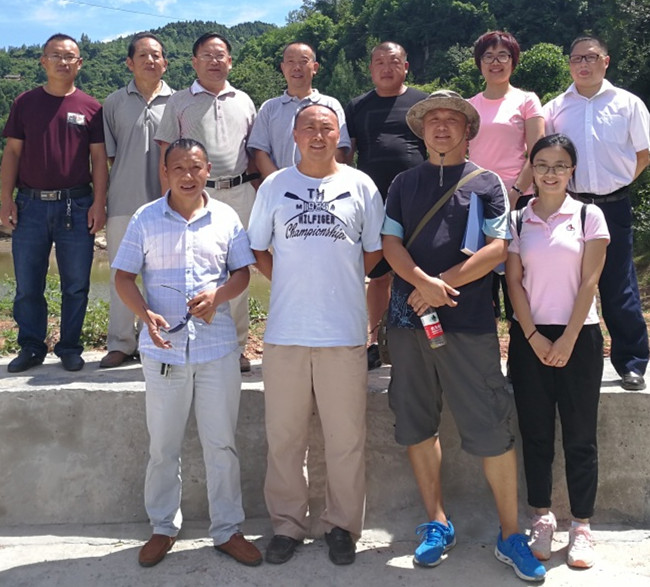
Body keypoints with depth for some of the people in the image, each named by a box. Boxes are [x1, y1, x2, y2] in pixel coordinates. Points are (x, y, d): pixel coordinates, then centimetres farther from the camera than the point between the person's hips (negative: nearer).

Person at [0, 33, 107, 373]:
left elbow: (99, 158, 3)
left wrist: (99, 202, -4)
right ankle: (31, 348, 20)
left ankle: (69, 348, 19)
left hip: (76, 205, -1)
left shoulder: (90, 107, 4)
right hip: (30, 205, 1)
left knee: (75, 286, 6)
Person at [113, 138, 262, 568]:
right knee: (163, 447, 10)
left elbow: (242, 272, 8)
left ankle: (228, 529, 21)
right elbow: (124, 277, 2)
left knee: (222, 444, 8)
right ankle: (164, 528, 28)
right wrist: (146, 314, -17)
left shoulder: (226, 217, 4)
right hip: (163, 348, 0)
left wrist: (218, 294, -14)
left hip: (218, 346, 0)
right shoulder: (145, 219, 2)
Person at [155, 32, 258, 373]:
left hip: (239, 193, 2)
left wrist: (254, 192, 9)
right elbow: (167, 156, 4)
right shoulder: (179, 103, 7)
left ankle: (236, 346, 14)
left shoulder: (243, 102, 15)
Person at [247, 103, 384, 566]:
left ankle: (343, 526, 21)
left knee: (346, 438, 5)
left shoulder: (360, 186, 6)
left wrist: (338, 280, 4)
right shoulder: (274, 186, 8)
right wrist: (293, 282, 4)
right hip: (285, 331, 1)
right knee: (284, 437, 7)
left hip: (344, 332, -1)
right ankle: (287, 524, 22)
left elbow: (375, 250, 10)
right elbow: (258, 249, 12)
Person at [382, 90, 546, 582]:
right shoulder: (404, 183, 14)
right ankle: (437, 524, 23)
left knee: (492, 430, -2)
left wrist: (443, 285, -13)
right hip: (408, 318, 3)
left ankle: (510, 536, 11)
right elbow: (390, 243, 4)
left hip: (469, 322, -3)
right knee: (417, 425, 8)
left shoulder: (486, 183, 6)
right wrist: (423, 282, -14)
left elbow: (497, 248, -4)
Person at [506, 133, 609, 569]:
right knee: (536, 432, 7)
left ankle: (581, 526, 12)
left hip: (578, 335, -1)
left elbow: (589, 282, -4)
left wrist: (567, 341, -10)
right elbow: (515, 282, 2)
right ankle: (542, 517, 19)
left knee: (580, 435, 3)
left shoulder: (589, 216, 1)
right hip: (530, 336, 2)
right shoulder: (518, 220, 5)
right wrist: (534, 337, -8)